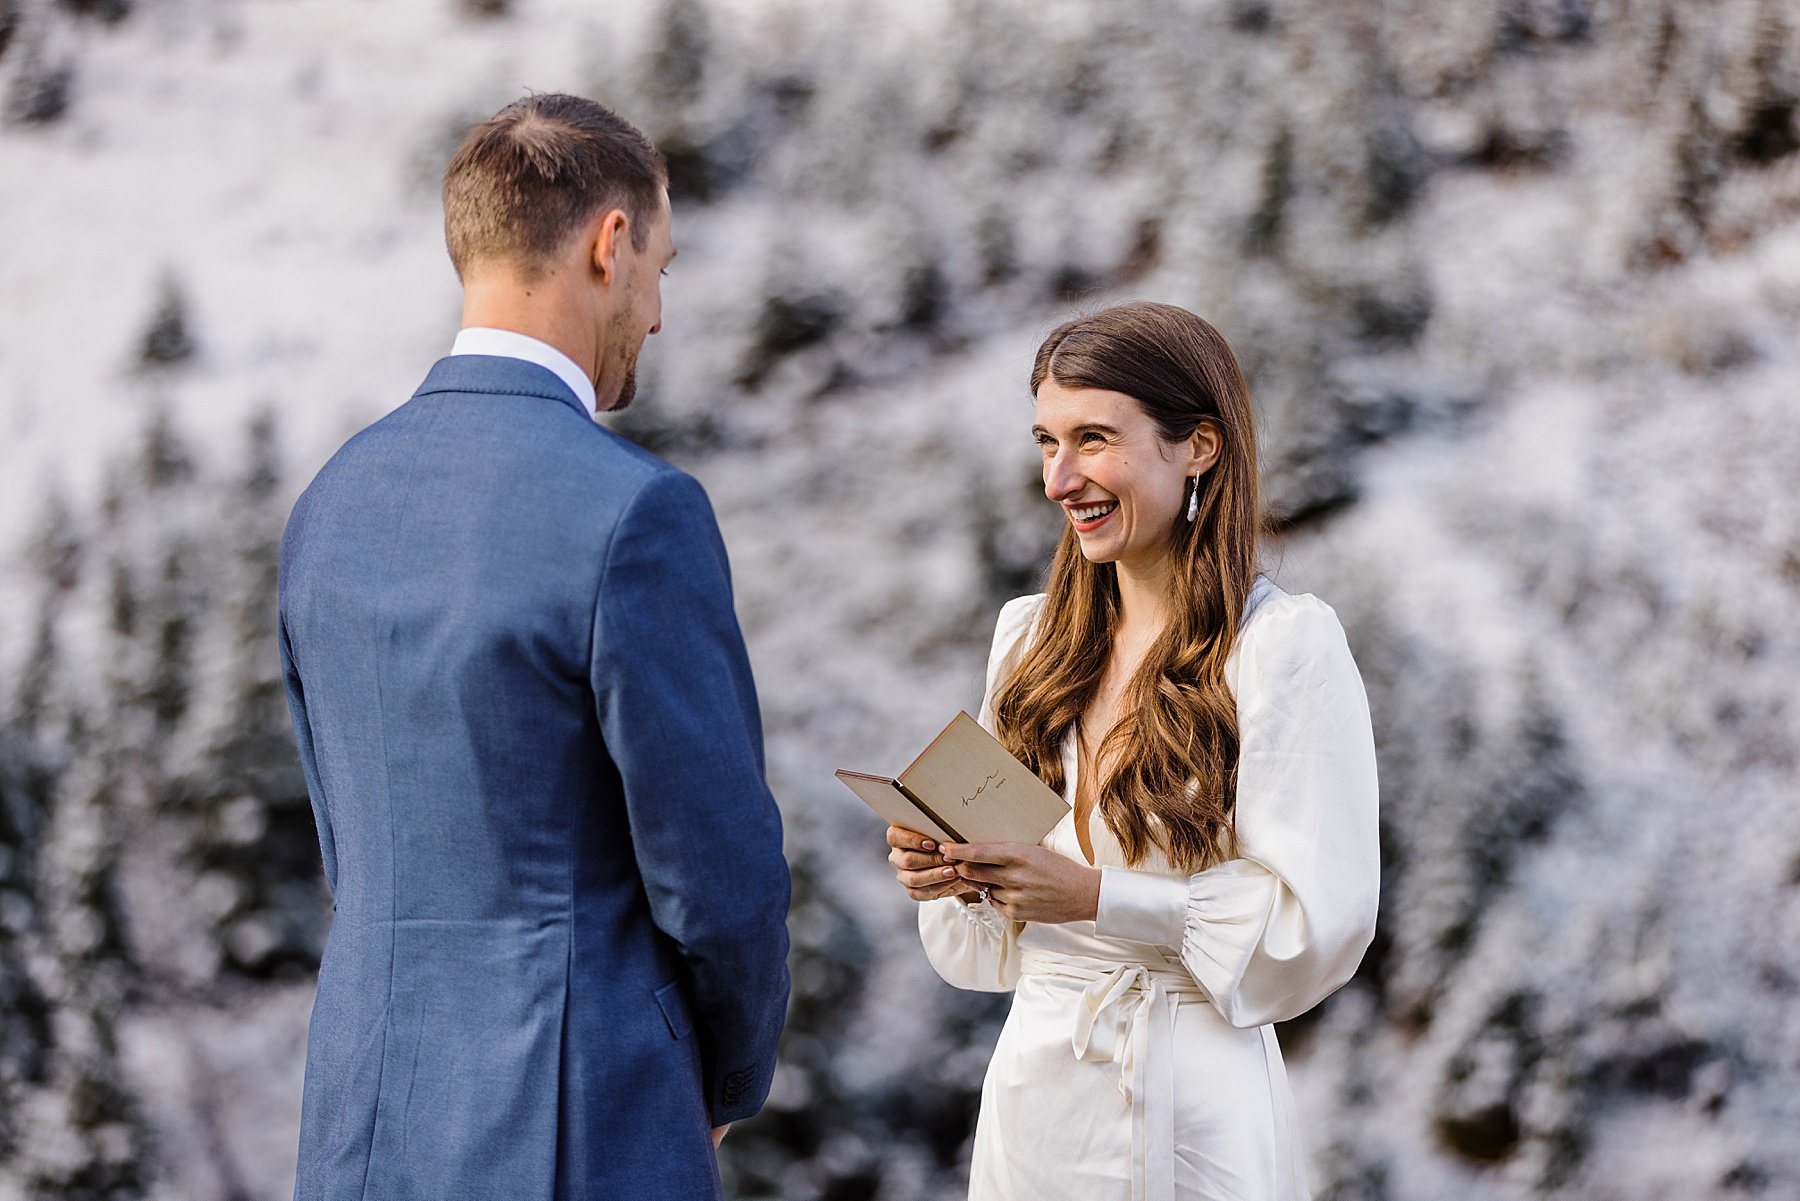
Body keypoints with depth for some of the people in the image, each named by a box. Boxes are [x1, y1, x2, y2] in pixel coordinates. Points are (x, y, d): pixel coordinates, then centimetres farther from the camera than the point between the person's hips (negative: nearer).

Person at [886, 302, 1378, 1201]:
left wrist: (1095, 896, -23)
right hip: (1032, 1083, 6)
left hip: (1188, 1106, -5)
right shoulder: (1030, 637, 8)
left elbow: (1318, 918, -16)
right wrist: (953, 870, -9)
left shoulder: (1286, 645, -11)